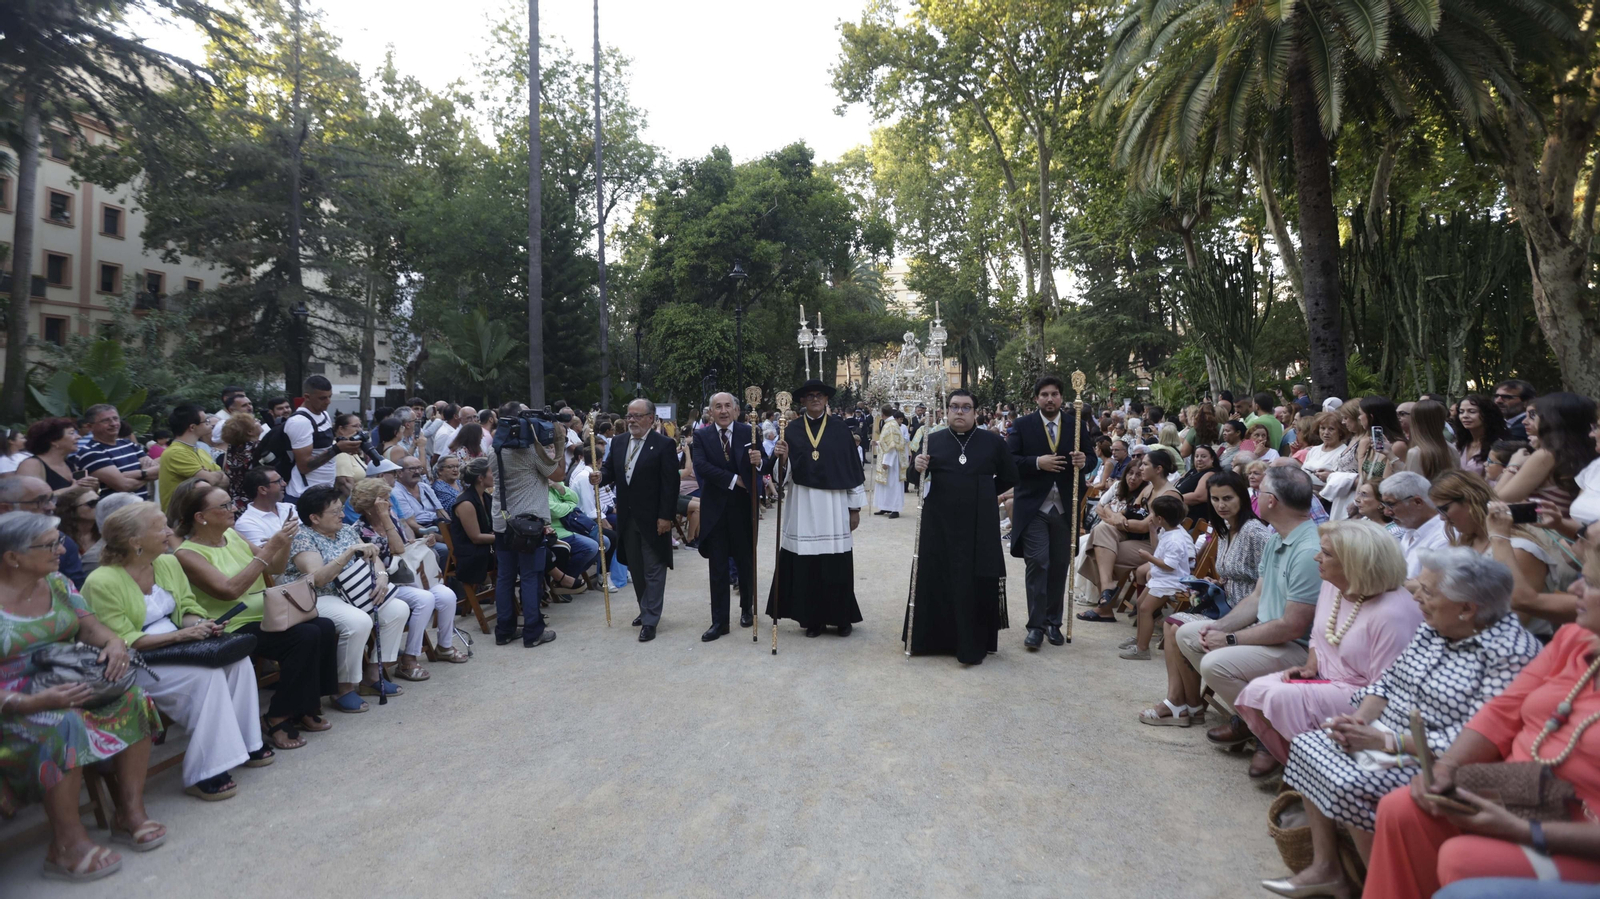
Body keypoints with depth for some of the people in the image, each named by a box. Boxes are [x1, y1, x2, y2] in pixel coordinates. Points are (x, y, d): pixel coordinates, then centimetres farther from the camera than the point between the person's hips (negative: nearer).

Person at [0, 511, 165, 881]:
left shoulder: (57, 583, 2)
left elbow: (88, 625, 2)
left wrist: (113, 641, -21)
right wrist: (34, 702, -33)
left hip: (65, 684, 6)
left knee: (132, 699, -15)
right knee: (62, 725, -33)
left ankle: (130, 812, -8)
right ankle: (68, 845, -21)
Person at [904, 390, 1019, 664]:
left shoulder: (993, 442, 2)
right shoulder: (933, 440, 4)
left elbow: (1010, 477, 10)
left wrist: (982, 493, 7)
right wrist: (917, 467, -18)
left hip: (979, 526, -1)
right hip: (939, 524, 1)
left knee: (975, 585, 0)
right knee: (934, 580, 6)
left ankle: (972, 646, 8)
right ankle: (931, 638, 19)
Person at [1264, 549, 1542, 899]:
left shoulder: (1510, 654, -22)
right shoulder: (1432, 627, 3)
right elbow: (1389, 680, 10)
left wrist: (1385, 741, -24)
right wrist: (1359, 719, -9)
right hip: (1385, 733, 9)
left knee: (1352, 789, -26)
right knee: (1307, 745, -3)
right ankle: (1325, 867, 5)